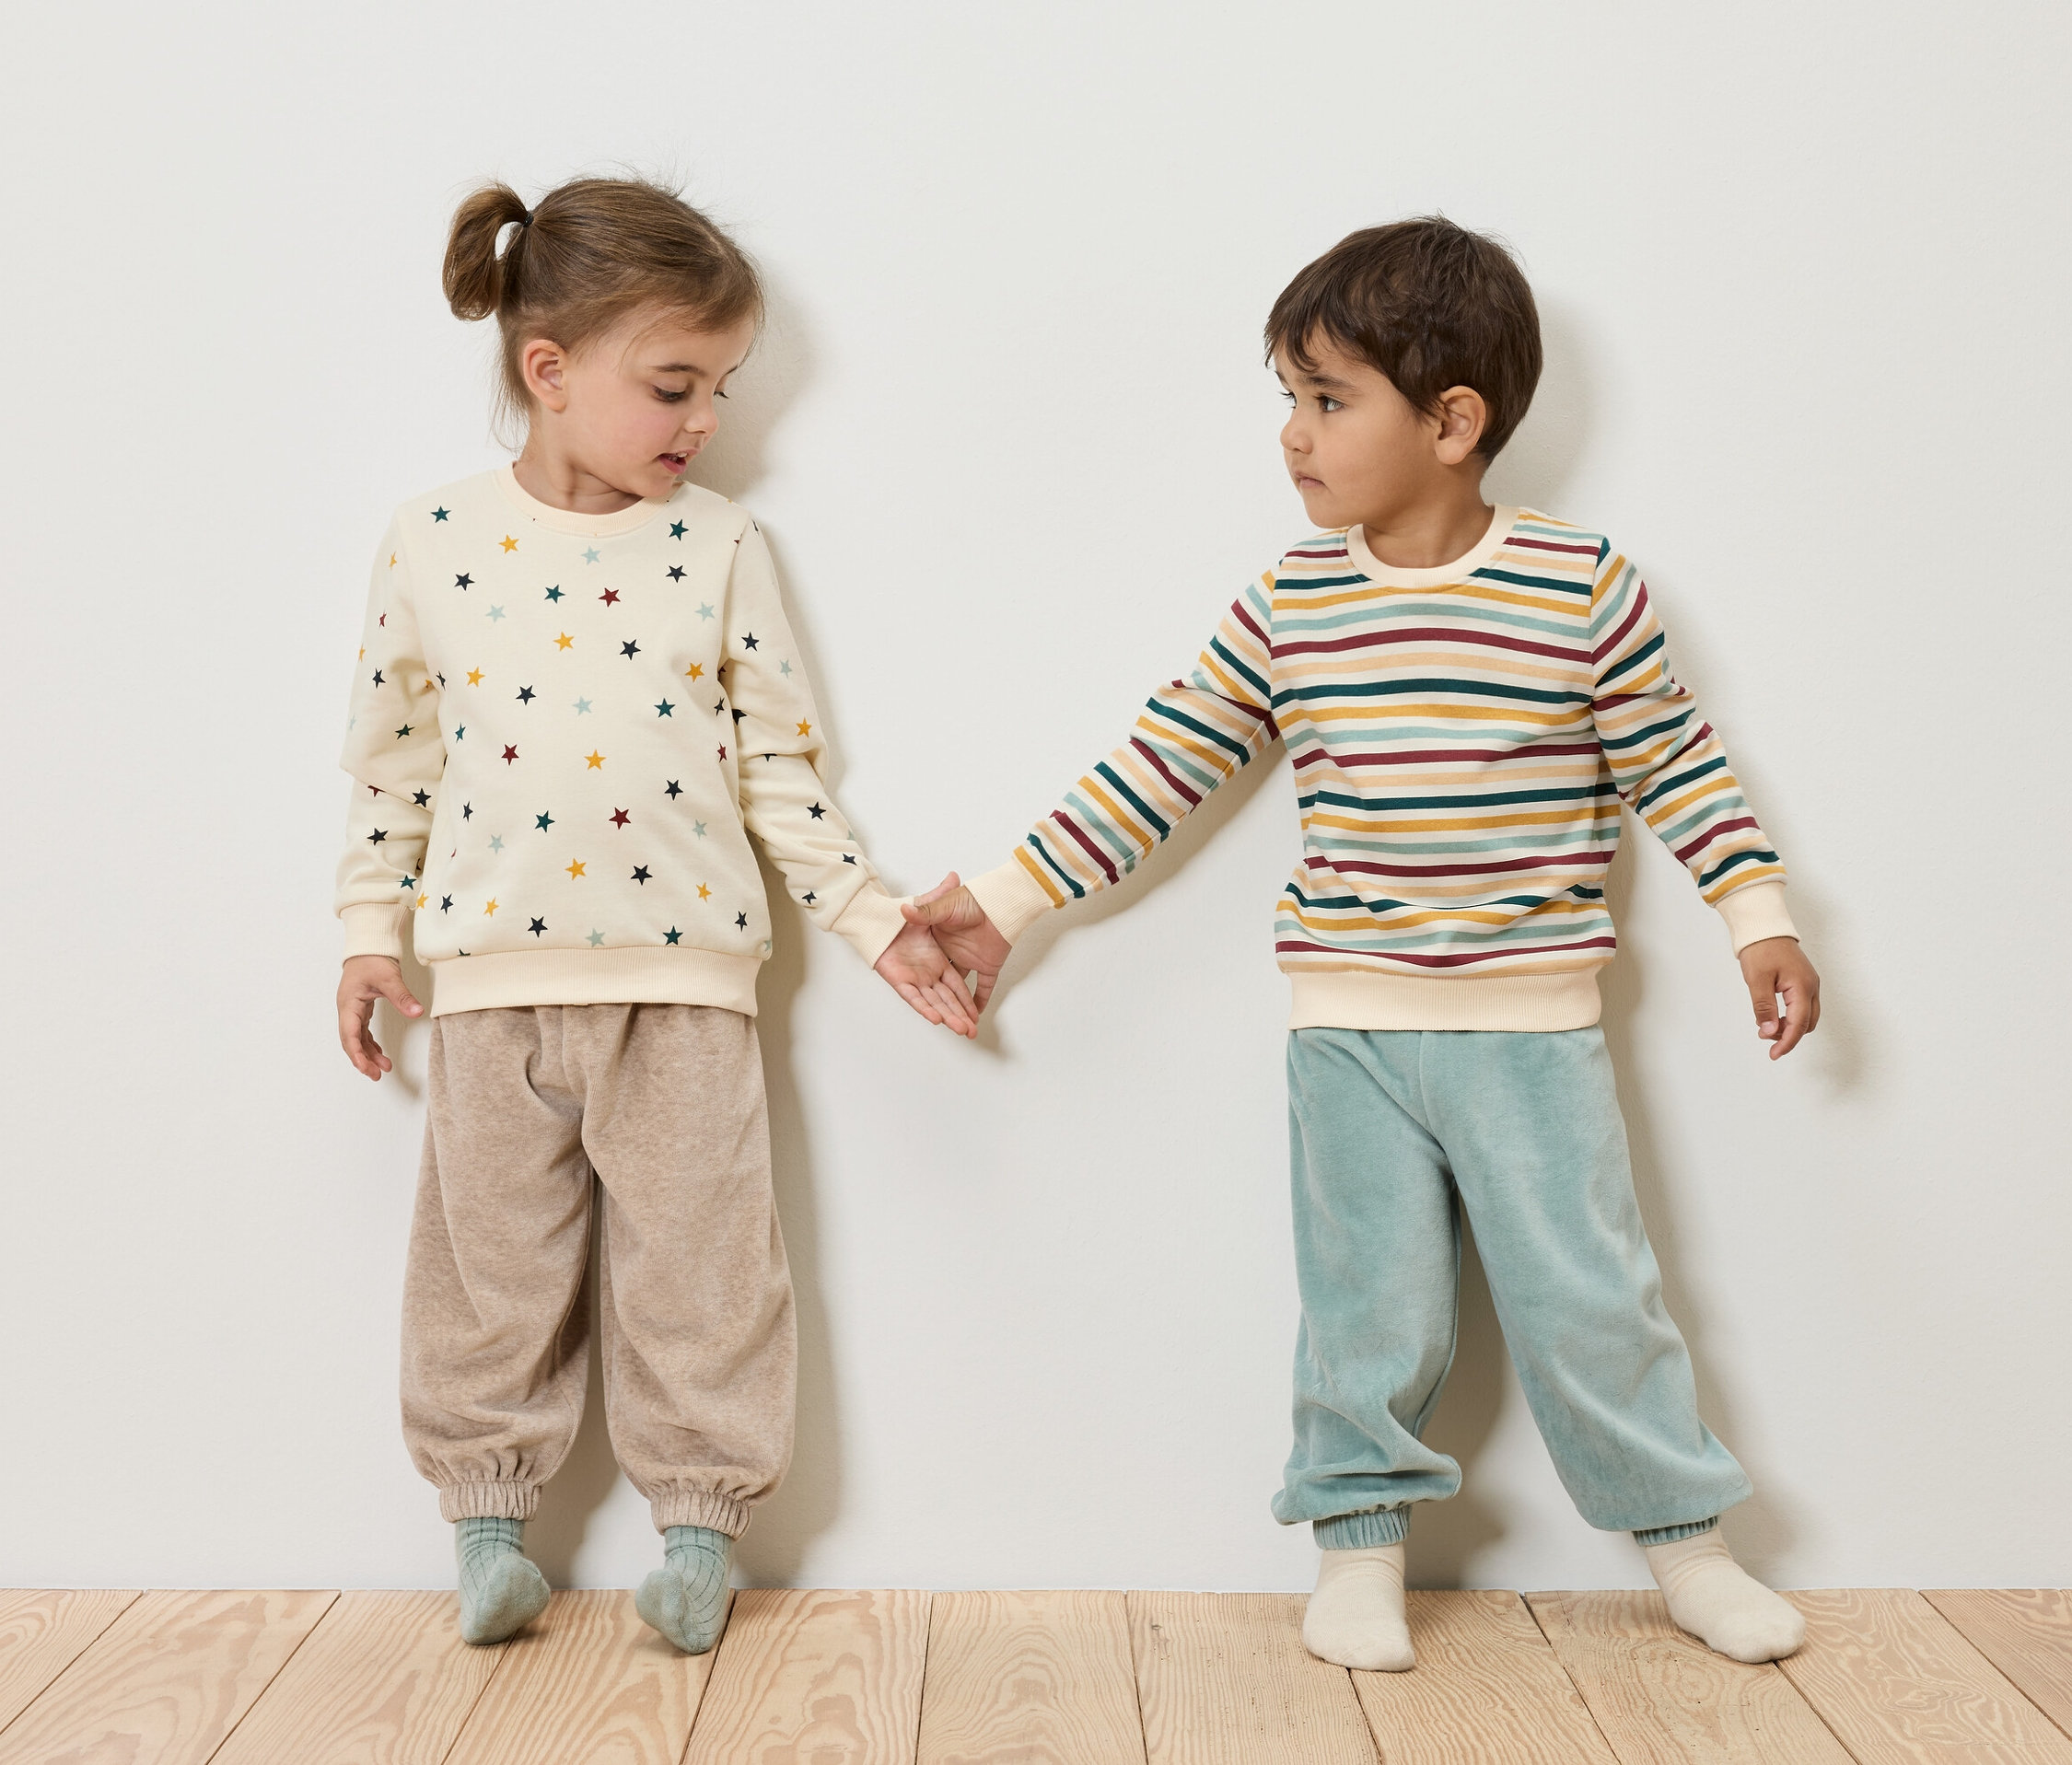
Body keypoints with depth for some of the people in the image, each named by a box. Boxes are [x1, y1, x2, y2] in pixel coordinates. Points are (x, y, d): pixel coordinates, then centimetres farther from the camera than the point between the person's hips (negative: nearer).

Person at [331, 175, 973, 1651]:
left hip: (681, 975, 0)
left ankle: (700, 1518, 21)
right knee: (490, 1264, 10)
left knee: (700, 1265, 5)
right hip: (491, 979, 1)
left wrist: (875, 922, 1)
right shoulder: (431, 542, 1)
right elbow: (392, 757, 10)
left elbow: (783, 761, 4)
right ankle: (490, 1514, 27)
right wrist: (372, 932, 10)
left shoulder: (720, 547, 0)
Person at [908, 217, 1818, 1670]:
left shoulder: (1585, 586, -7)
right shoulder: (1288, 607, 0)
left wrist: (1759, 918, 1)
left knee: (1591, 1299, 6)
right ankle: (1362, 1543, 26)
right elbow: (1163, 765, 4)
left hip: (1534, 1026, -1)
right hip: (1349, 1027, 2)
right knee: (1370, 1304, 9)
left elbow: (1674, 759, 3)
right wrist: (1007, 899, 4)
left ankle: (1687, 1537, 25)